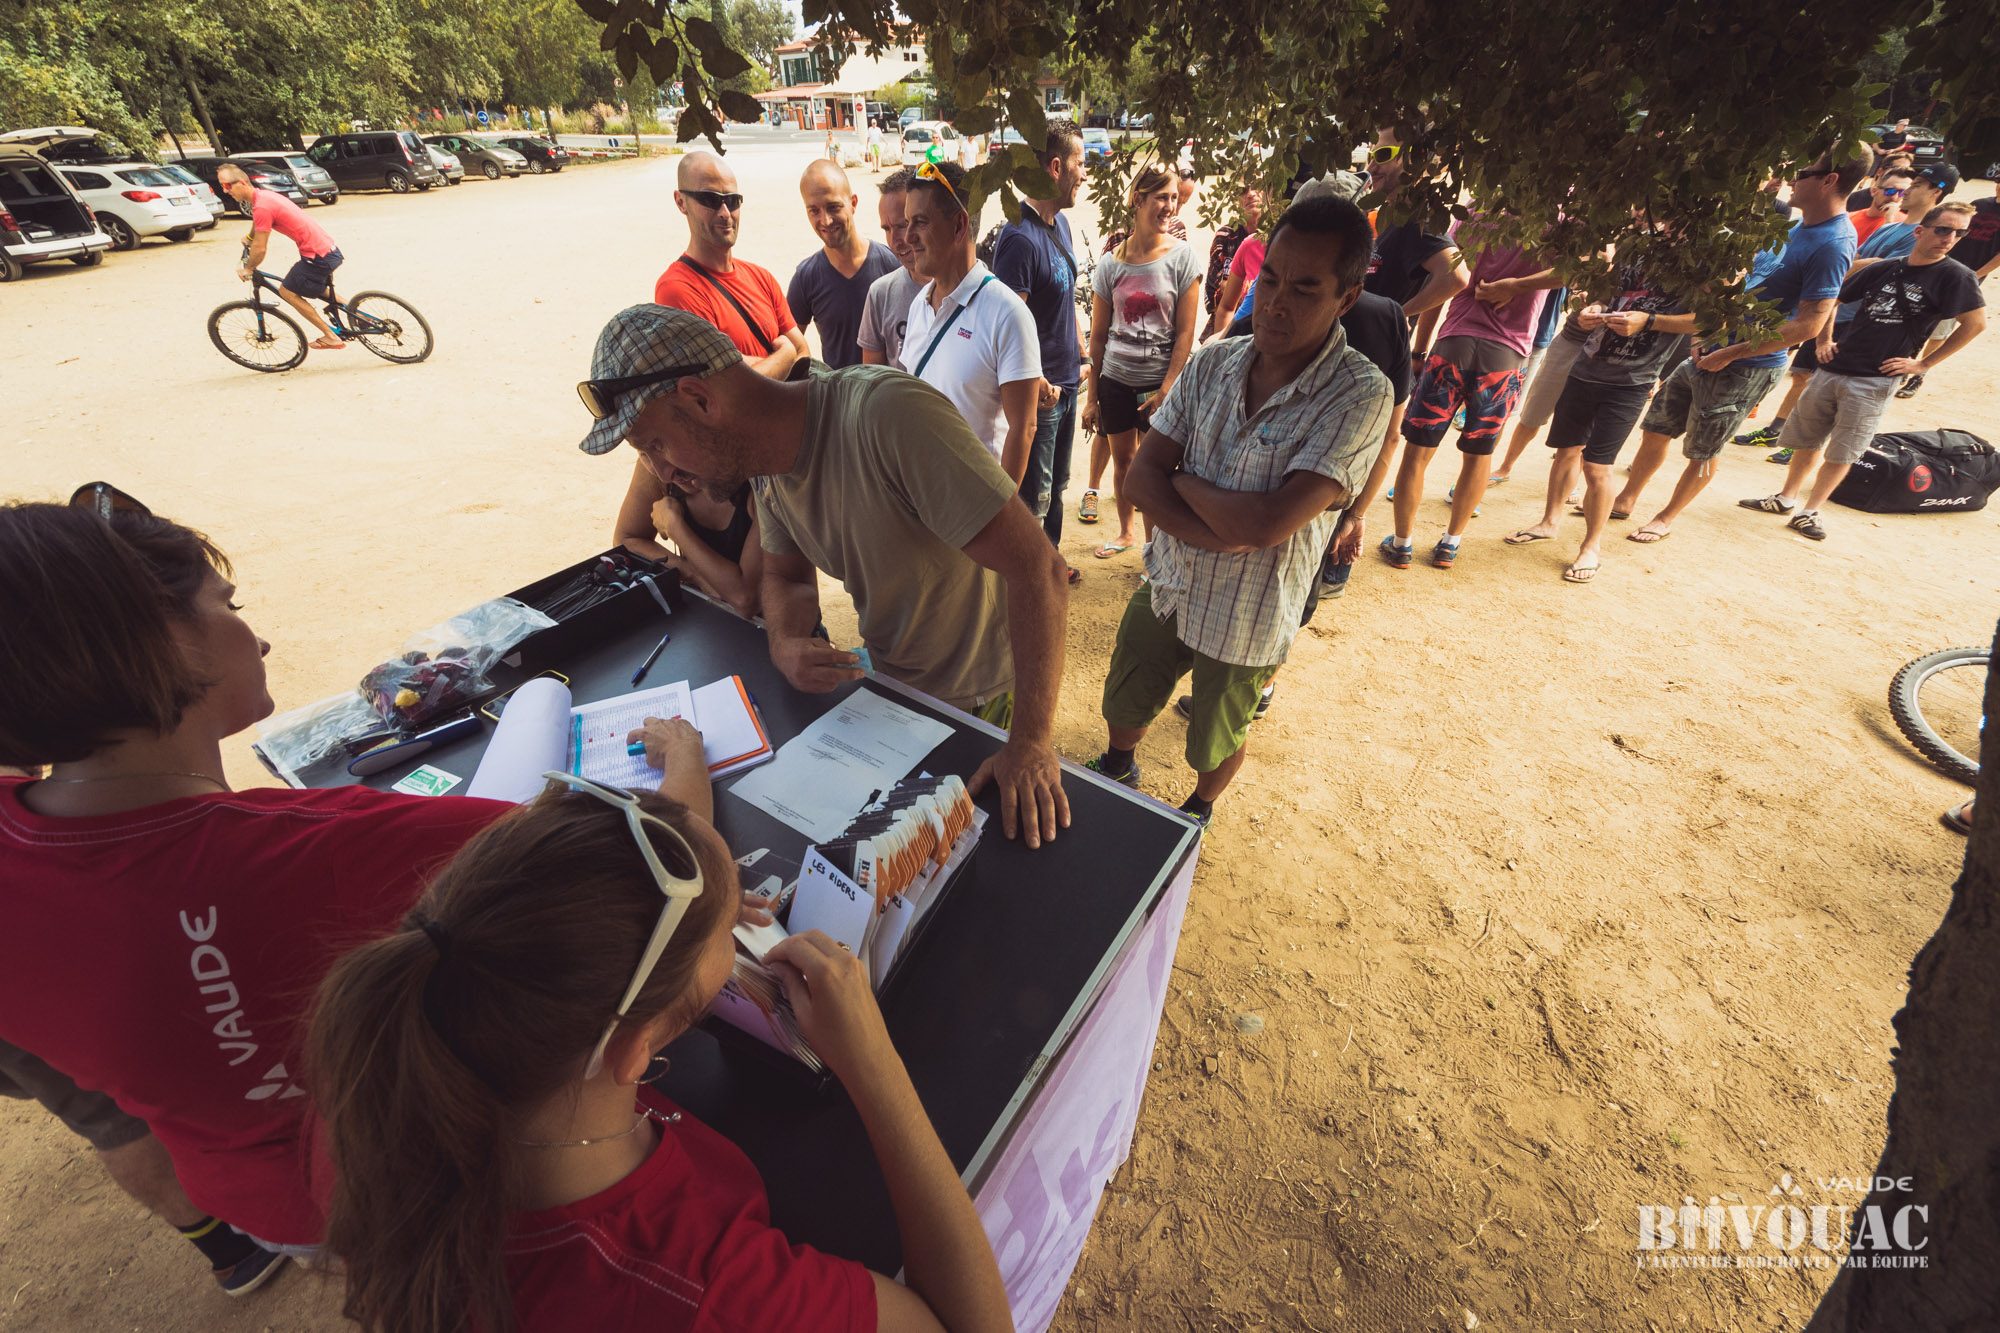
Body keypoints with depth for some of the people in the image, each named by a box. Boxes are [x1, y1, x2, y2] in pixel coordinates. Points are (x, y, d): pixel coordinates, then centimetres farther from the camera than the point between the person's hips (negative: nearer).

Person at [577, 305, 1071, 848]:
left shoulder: (888, 414, -33)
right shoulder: (766, 456, -6)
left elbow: (1036, 567, -35)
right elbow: (785, 576, 8)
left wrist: (1032, 742, -37)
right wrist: (786, 644, -16)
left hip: (983, 700, -6)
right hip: (887, 683, 7)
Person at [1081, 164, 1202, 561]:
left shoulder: (1181, 256, -2)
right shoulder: (1110, 263, 3)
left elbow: (1185, 333, -5)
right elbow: (1099, 335, 7)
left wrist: (1166, 390, -12)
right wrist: (1091, 396, 5)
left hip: (1161, 380, -2)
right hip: (1115, 379, 2)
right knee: (1122, 459, 11)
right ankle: (1125, 532, 33)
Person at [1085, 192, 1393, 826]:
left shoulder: (1360, 395, -20)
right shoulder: (1213, 362, -6)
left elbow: (1270, 523, -29)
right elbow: (1143, 471, -8)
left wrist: (1183, 479, -15)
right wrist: (1211, 532, -23)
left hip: (1247, 619, -4)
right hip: (1166, 584, 4)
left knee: (1216, 743, 20)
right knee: (1124, 704, 23)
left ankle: (1198, 809, 52)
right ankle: (1117, 767, 56)